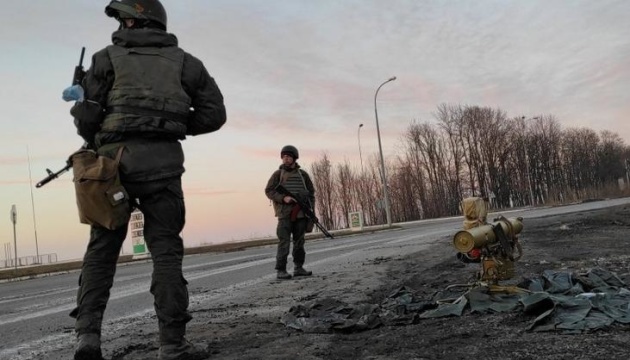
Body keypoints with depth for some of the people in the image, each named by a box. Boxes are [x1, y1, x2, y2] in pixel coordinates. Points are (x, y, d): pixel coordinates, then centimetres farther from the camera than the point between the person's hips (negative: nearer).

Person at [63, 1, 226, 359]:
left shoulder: (107, 58, 11)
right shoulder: (183, 61, 14)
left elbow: (86, 118, 5)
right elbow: (215, 113, 11)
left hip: (113, 159, 1)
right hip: (161, 162, 0)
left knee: (101, 248, 11)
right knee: (165, 249, 1)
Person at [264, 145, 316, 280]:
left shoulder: (303, 174, 11)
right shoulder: (278, 174, 4)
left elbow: (311, 192, 15)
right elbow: (268, 191, -1)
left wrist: (311, 209, 4)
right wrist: (283, 198, -16)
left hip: (301, 213, 3)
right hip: (285, 213, -3)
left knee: (299, 242, 9)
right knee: (284, 242, -8)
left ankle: (298, 268, 18)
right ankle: (280, 270, -5)